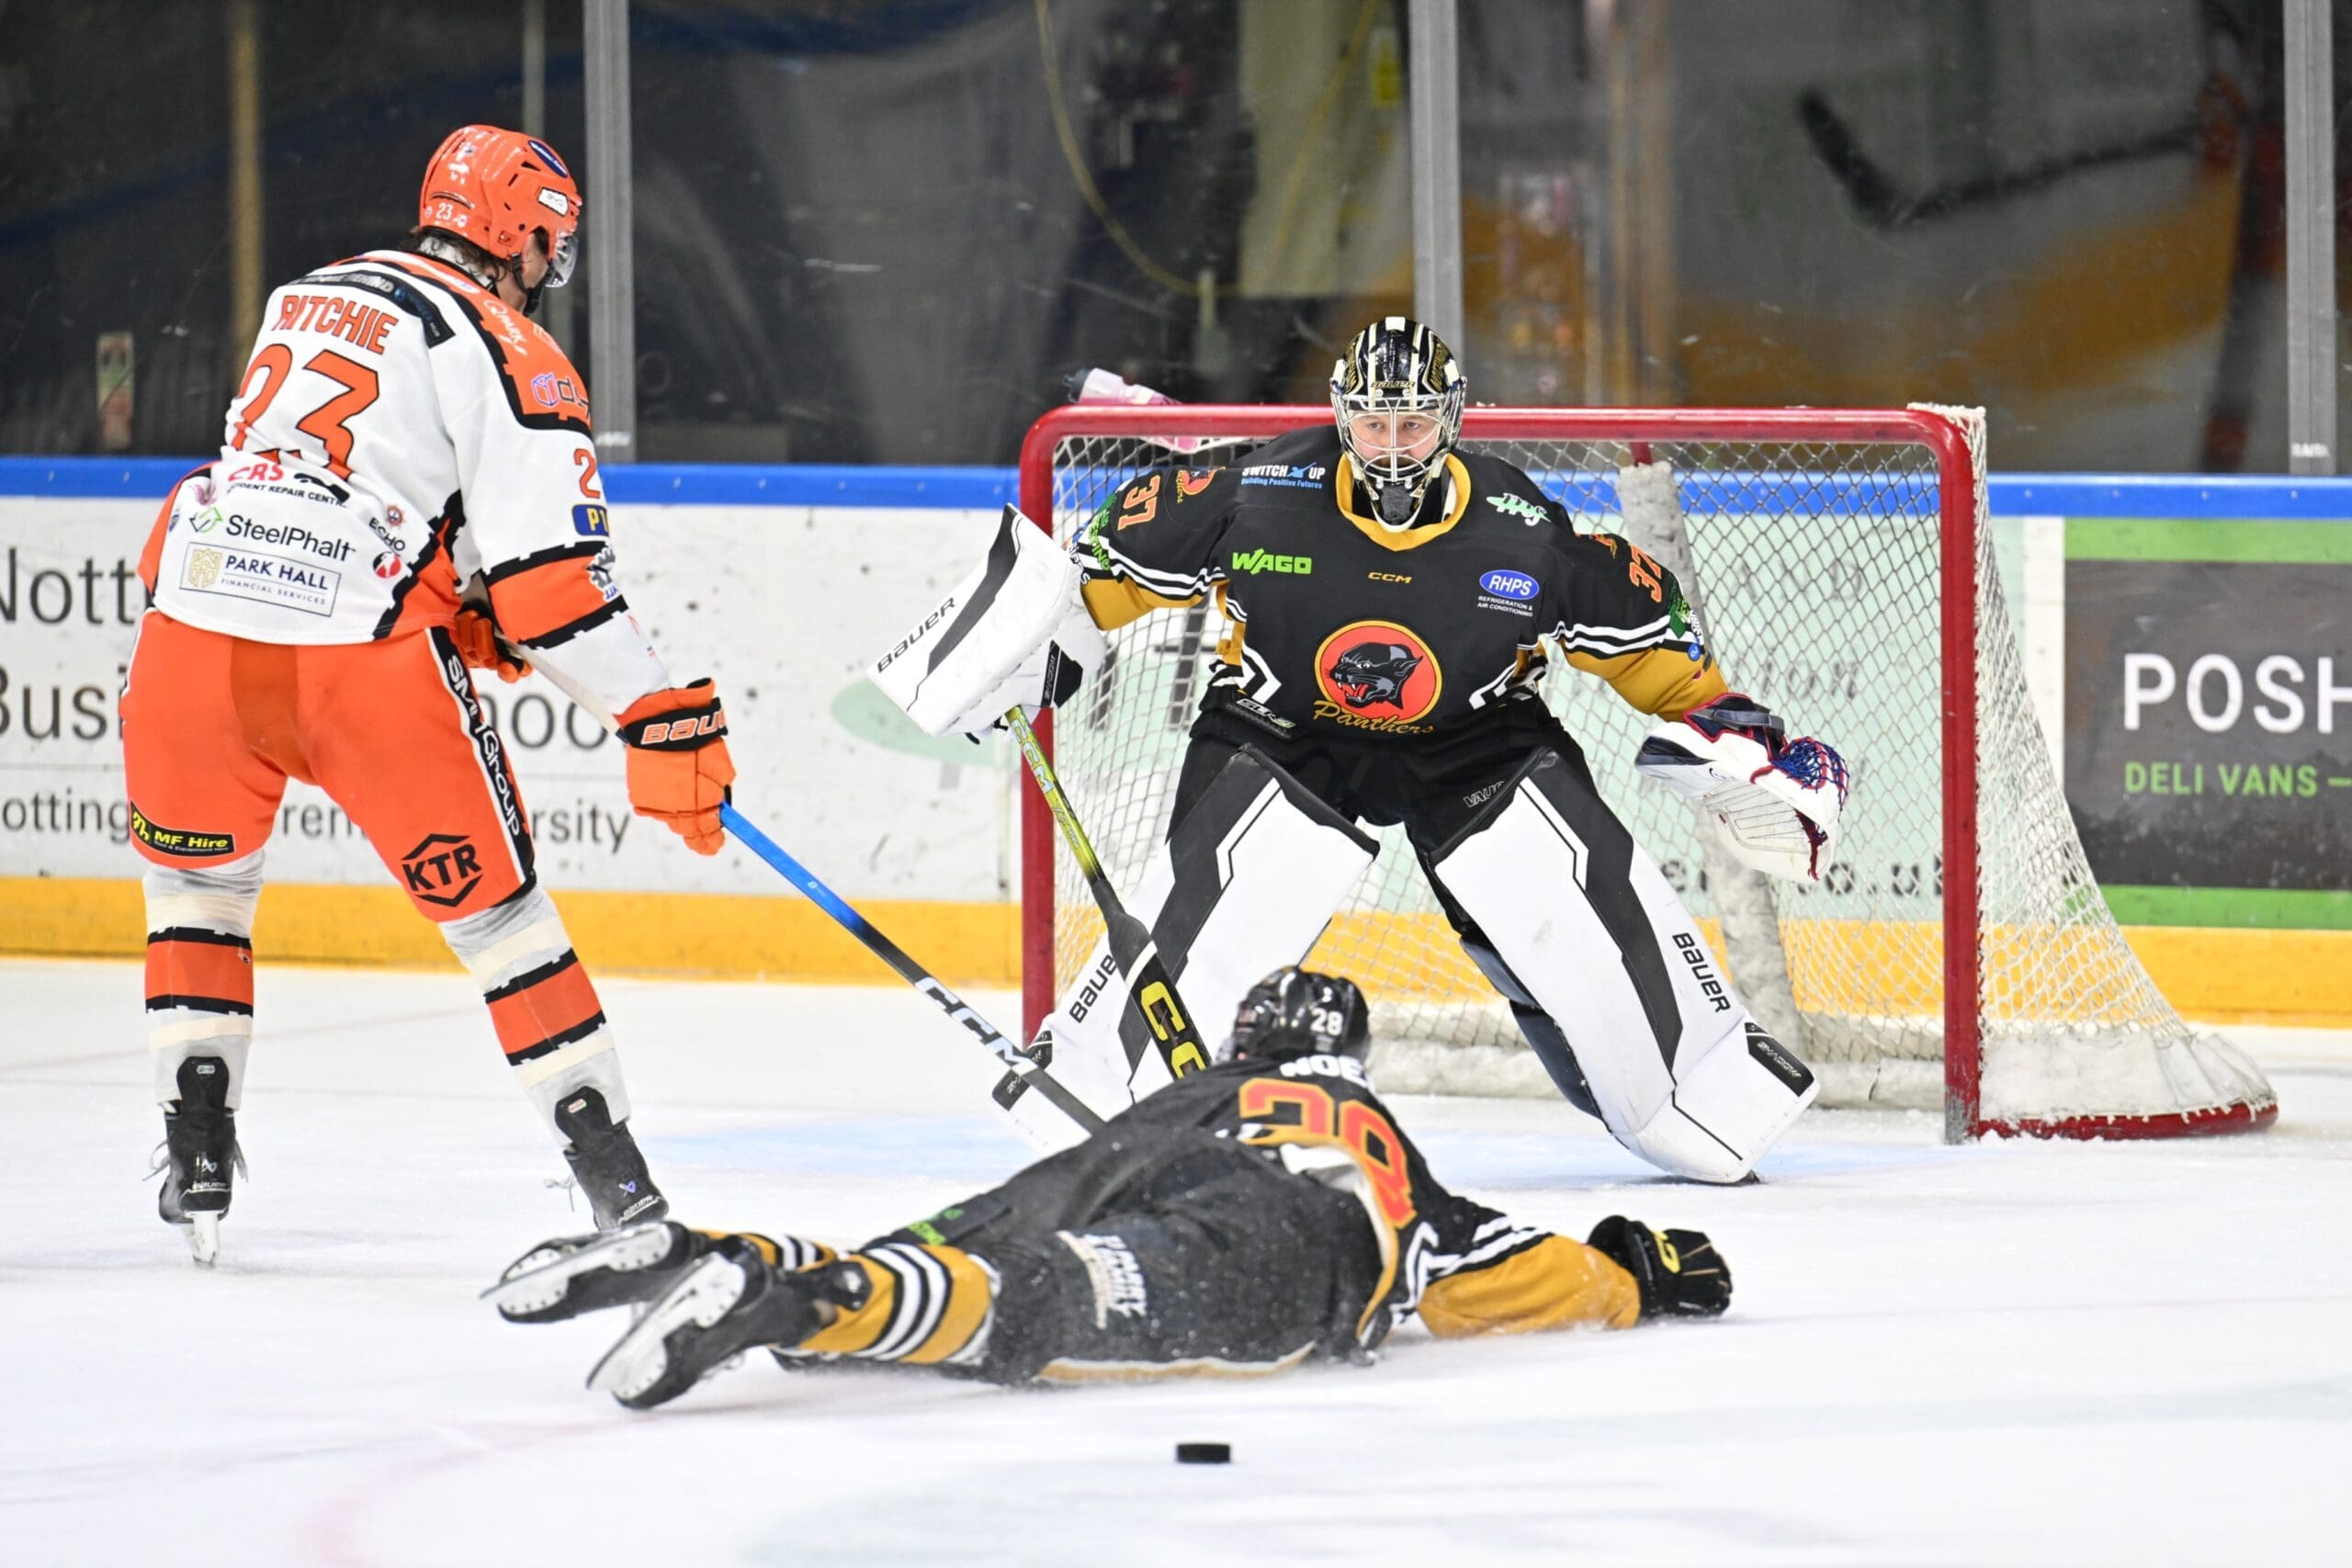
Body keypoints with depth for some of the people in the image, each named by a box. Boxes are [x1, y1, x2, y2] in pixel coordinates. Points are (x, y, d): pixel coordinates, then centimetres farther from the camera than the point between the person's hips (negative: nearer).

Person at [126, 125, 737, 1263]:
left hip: (192, 625, 4)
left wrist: (472, 617, 33)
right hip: (368, 656, -4)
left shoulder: (306, 301, 24)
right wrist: (663, 722, -5)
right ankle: (613, 1177, 9)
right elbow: (553, 572, -7)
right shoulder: (509, 356, 3)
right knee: (492, 904, 10)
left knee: (196, 875, 28)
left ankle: (195, 1150, 18)